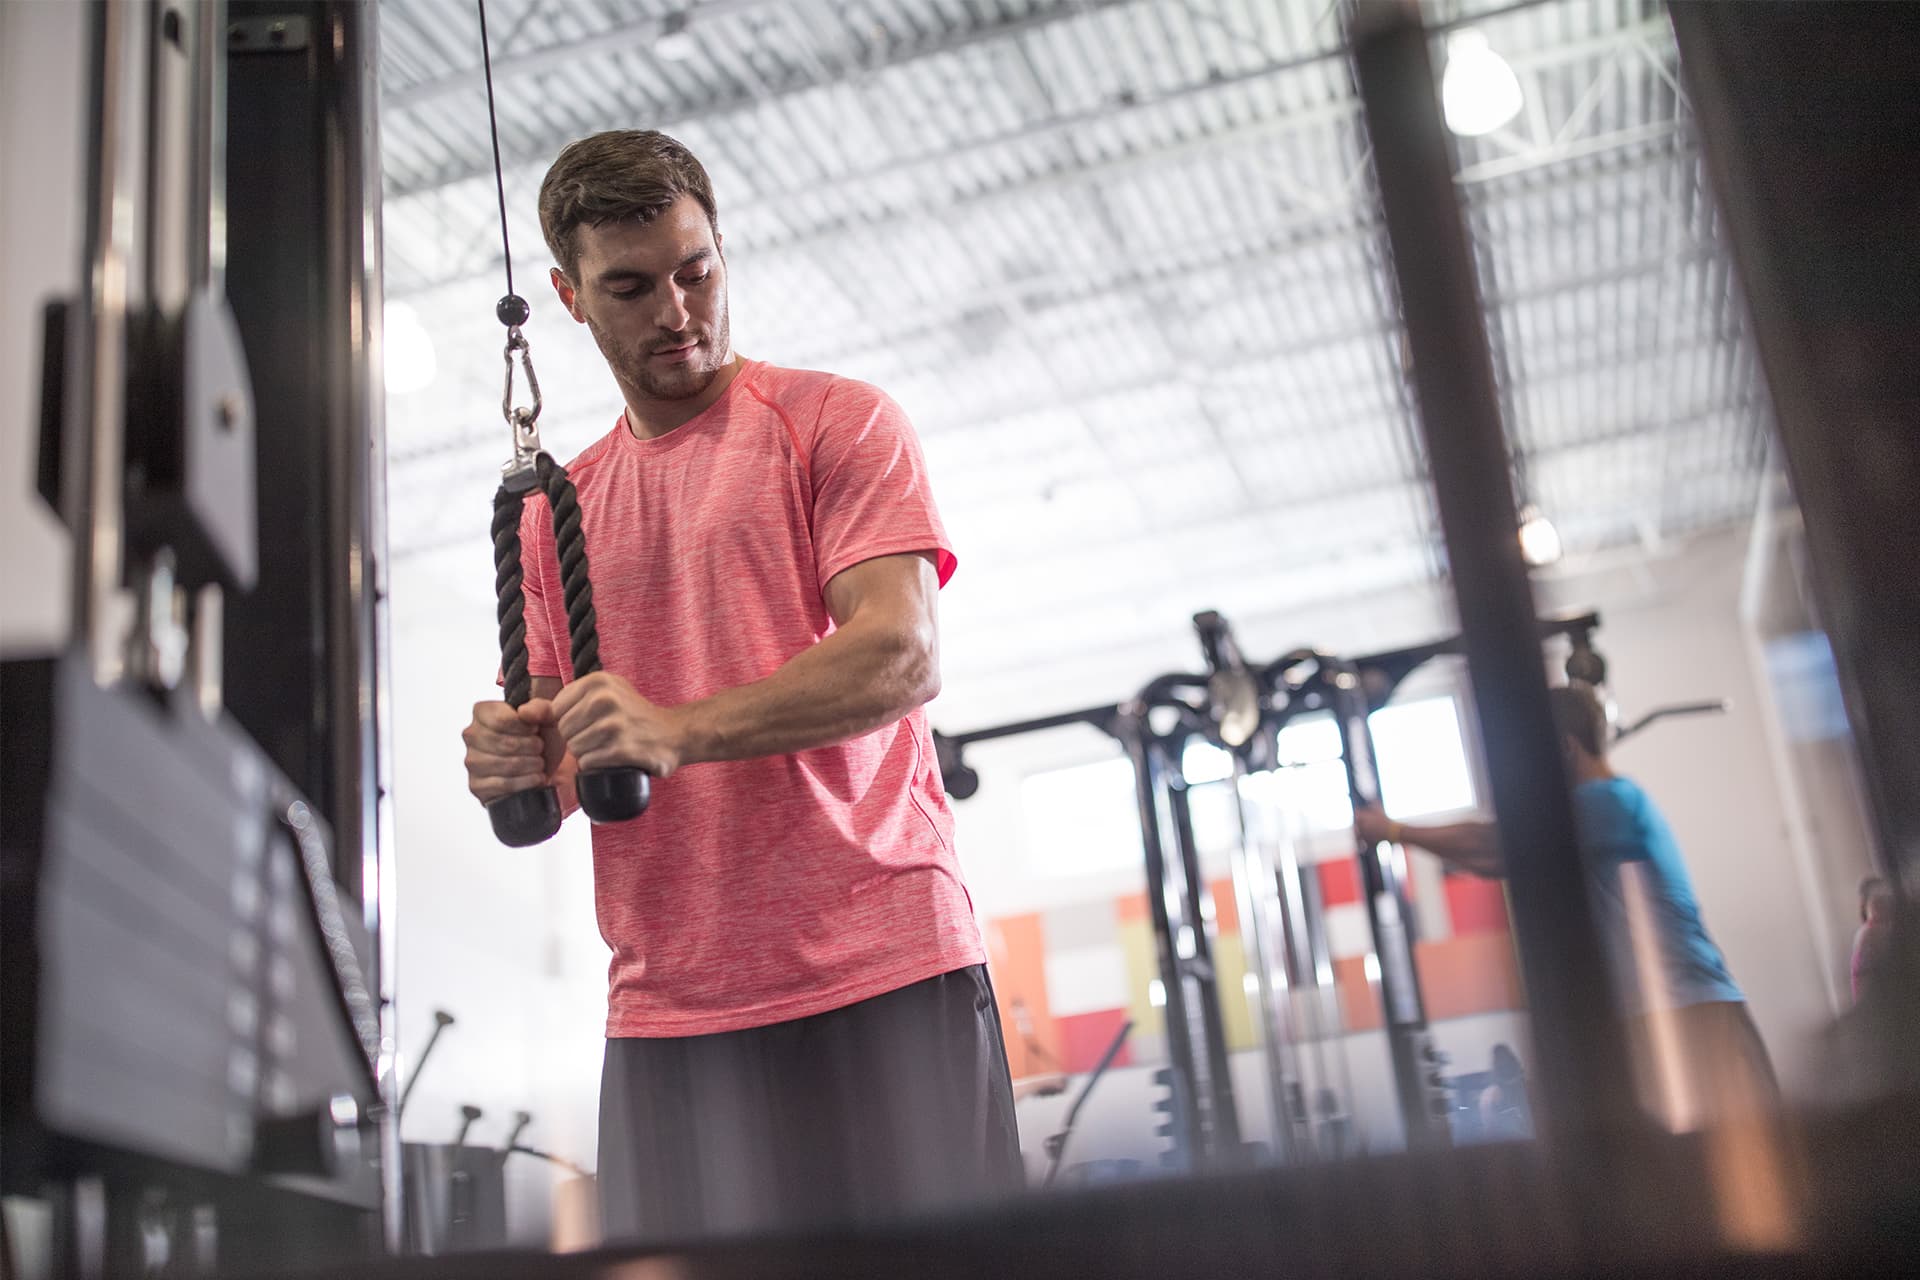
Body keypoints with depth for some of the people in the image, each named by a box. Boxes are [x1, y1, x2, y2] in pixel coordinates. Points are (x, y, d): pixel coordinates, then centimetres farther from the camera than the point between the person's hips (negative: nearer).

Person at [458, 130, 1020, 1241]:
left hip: (881, 976, -3)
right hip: (667, 1013, 4)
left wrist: (678, 730, -23)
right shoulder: (554, 513, 18)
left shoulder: (835, 422, 4)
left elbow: (903, 658, -11)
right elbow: (549, 783, 19)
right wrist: (509, 771, -6)